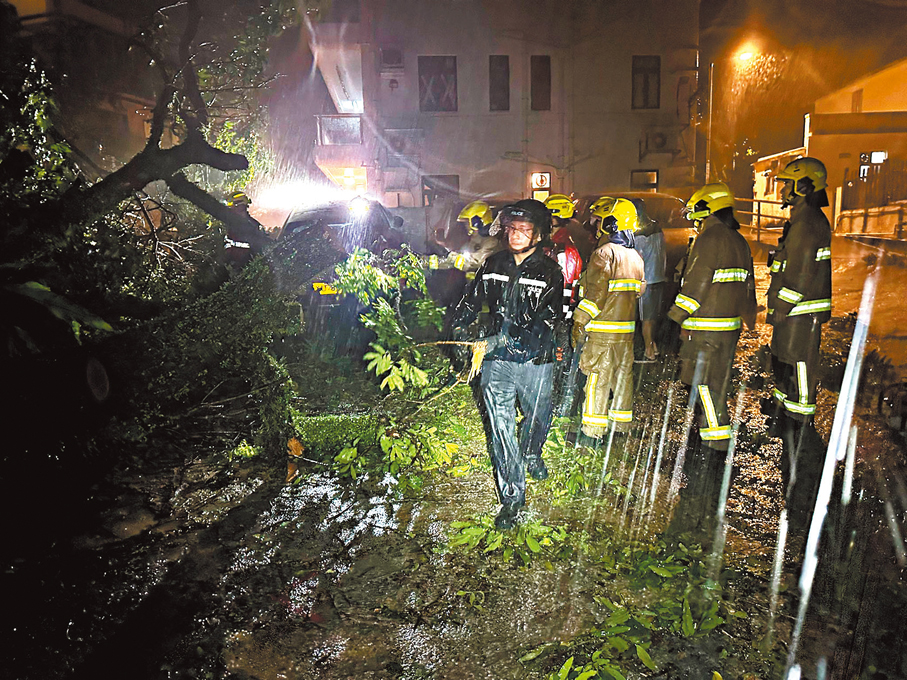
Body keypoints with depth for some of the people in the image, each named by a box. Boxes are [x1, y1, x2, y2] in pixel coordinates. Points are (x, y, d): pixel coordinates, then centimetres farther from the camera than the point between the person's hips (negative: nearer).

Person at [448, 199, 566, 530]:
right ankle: (512, 496, 11)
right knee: (501, 428, 0)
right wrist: (460, 327, 2)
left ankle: (531, 455, 53)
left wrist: (507, 338, -26)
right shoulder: (493, 265, 4)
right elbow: (472, 300, 17)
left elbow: (548, 320, -17)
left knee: (538, 416, 19)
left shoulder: (549, 272, -6)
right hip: (497, 360, 1)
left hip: (534, 360, -1)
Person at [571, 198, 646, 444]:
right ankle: (620, 428, 23)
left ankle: (591, 433, 4)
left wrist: (579, 325, -12)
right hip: (627, 328, 8)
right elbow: (638, 292, 15)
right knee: (623, 377, 13)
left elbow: (595, 294, -18)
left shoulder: (604, 253, -13)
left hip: (603, 329, -8)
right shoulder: (635, 257, 13)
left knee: (597, 380, -1)